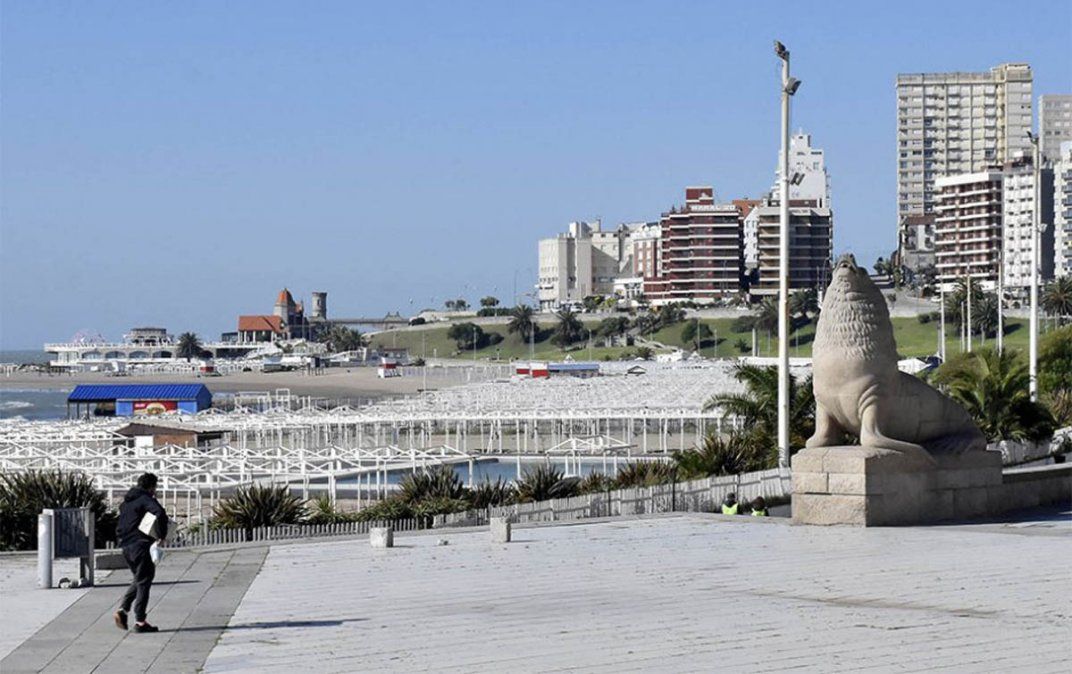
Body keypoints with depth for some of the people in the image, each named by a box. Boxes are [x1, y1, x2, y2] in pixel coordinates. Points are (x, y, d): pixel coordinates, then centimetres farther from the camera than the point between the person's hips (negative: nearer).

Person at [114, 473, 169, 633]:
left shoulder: (126, 502, 19)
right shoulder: (146, 499, -9)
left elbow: (119, 527, 25)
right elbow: (160, 514, -28)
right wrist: (161, 535, -18)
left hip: (125, 546, 8)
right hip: (140, 546, -8)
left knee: (139, 579, 21)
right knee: (144, 582, -1)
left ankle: (122, 610, 8)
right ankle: (140, 621, -1)